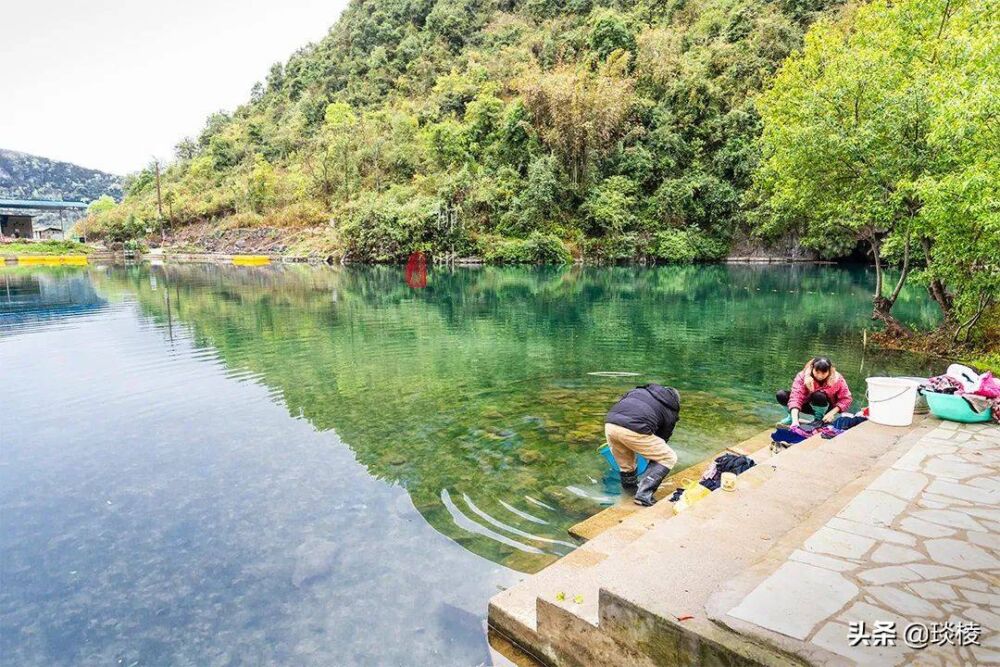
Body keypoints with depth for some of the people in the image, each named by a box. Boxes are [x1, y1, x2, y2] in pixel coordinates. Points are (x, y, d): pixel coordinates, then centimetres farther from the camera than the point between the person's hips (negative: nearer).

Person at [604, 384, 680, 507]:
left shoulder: (642, 390, 33)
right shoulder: (671, 412, 24)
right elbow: (662, 438, 32)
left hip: (609, 424, 5)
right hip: (633, 430, -5)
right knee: (668, 458, 15)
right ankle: (644, 493, 7)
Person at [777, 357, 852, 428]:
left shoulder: (837, 379, -21)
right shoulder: (802, 376, -25)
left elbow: (846, 399, -13)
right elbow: (796, 397, -35)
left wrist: (832, 413, -27)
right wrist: (795, 421, -47)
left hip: (826, 408, -1)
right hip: (807, 404, 1)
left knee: (819, 396, -36)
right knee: (781, 395, -23)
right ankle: (791, 417, 2)